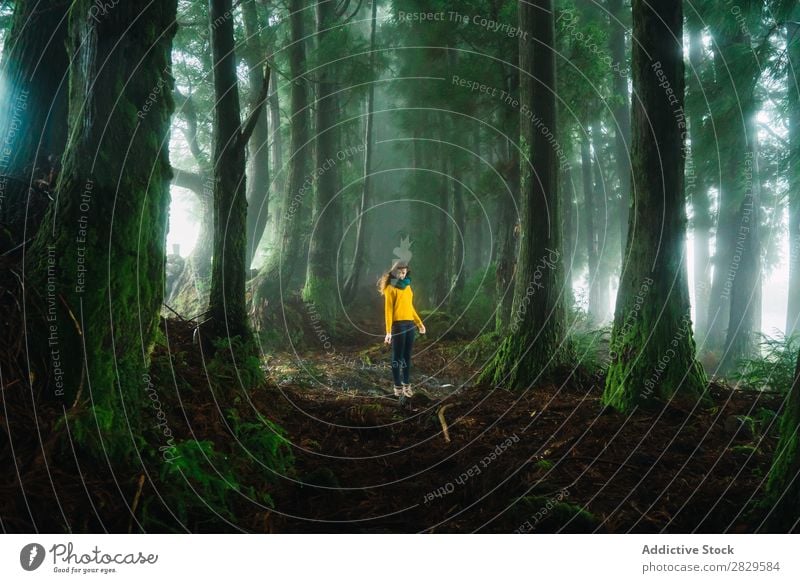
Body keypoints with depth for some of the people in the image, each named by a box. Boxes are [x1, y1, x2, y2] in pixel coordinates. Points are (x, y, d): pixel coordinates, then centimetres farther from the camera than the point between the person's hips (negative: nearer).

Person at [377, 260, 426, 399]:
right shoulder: (391, 288, -5)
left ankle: (406, 385, 16)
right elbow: (388, 310, -8)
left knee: (407, 356, 9)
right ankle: (398, 387, 4)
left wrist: (419, 323, 23)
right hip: (398, 325, -6)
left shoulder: (407, 286, 15)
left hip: (410, 324, 6)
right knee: (397, 357, -1)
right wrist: (388, 331, -14)